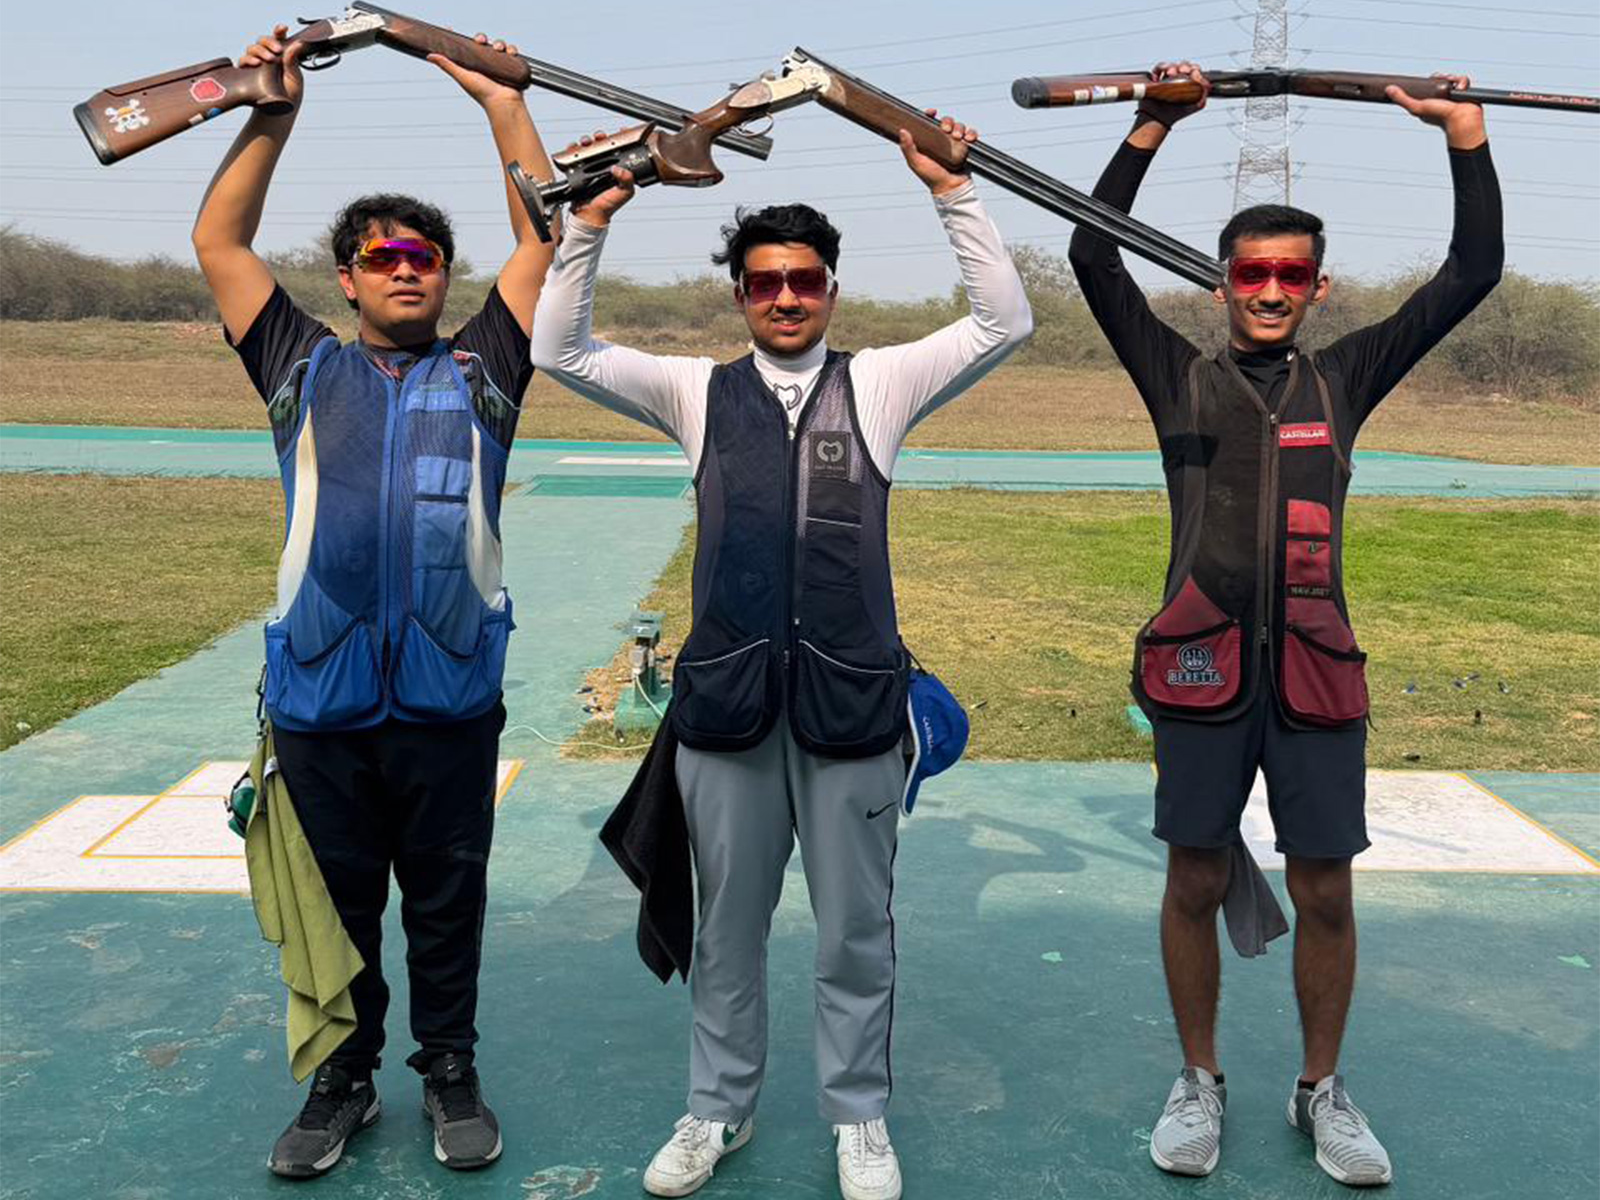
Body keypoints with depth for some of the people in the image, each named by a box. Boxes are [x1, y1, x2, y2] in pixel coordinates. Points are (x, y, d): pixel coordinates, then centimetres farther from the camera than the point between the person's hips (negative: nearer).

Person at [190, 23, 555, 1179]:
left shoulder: (479, 370, 10)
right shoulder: (305, 368, 12)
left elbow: (544, 239, 9)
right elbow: (219, 241, 13)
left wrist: (502, 99, 9)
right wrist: (272, 109, 9)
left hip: (451, 697, -1)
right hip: (319, 698, 1)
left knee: (448, 904, 11)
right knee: (335, 906, 13)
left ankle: (451, 1073, 28)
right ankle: (343, 1080, 30)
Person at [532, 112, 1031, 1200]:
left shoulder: (879, 385, 6)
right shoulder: (699, 392, 8)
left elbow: (1005, 322, 0)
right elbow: (559, 349, 4)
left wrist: (951, 190, -6)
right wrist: (592, 221, -3)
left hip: (851, 698, -1)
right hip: (728, 699, 1)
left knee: (857, 929, 11)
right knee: (728, 924, 14)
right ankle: (720, 1108, 32)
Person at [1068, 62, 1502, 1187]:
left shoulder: (1343, 378, 14)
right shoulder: (1182, 377, 9)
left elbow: (1473, 273, 13)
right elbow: (1094, 256, 3)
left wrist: (1466, 133, 9)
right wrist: (1153, 127, 1)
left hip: (1314, 670, 2)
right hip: (1202, 666, -1)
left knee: (1325, 892, 5)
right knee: (1197, 883, 6)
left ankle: (1323, 1091, 26)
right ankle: (1200, 1082, 24)